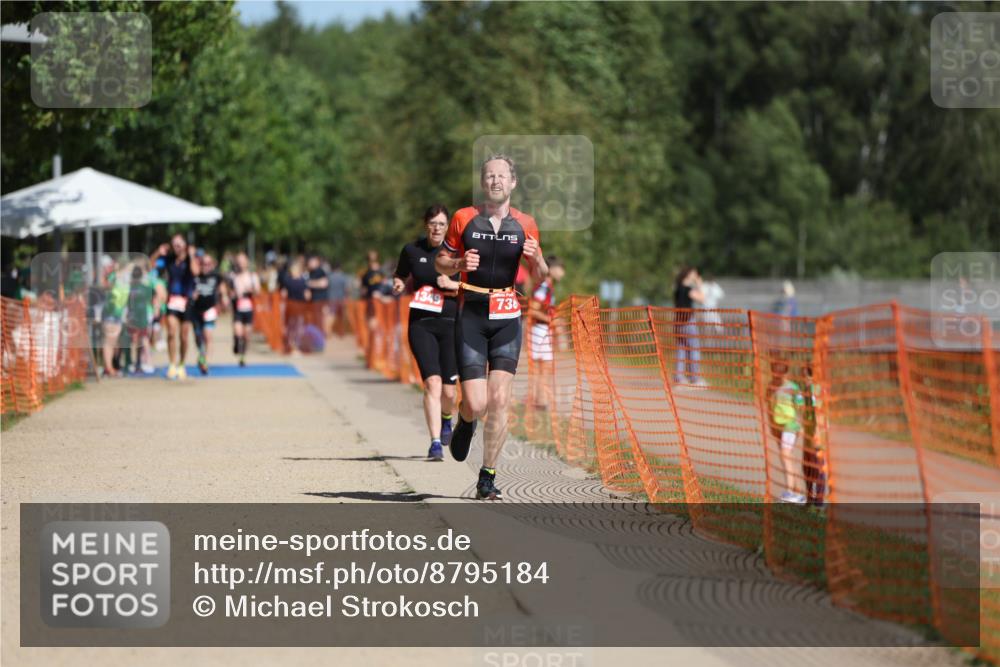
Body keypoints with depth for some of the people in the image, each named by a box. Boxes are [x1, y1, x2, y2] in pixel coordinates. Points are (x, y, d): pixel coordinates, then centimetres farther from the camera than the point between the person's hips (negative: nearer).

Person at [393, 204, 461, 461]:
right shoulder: (412, 250, 4)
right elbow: (400, 277, 21)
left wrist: (453, 284, -14)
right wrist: (398, 286, -2)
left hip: (451, 324, 0)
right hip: (421, 324, 0)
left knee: (448, 390, 1)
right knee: (432, 383, -17)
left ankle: (446, 420, 36)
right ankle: (435, 443, -16)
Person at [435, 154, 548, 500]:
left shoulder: (525, 225, 5)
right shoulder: (464, 218, 1)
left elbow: (539, 277, 13)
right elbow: (441, 263, 10)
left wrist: (537, 258, -10)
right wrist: (460, 263, -12)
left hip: (507, 319, 1)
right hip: (470, 317, -1)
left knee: (499, 402, -7)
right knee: (476, 405, -9)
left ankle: (488, 477, 4)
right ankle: (465, 421, 29)